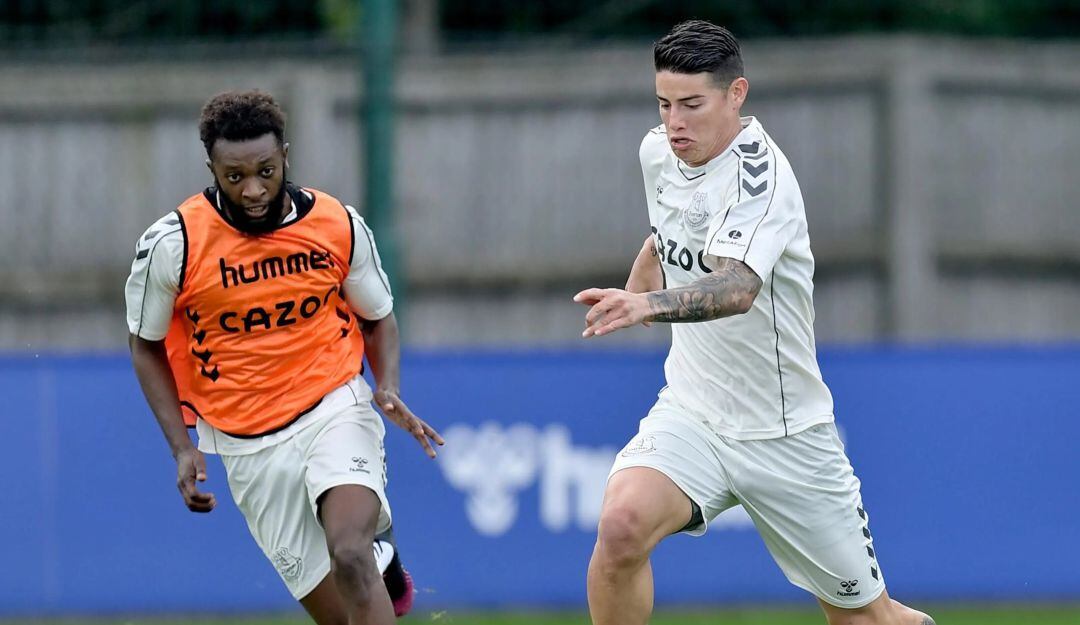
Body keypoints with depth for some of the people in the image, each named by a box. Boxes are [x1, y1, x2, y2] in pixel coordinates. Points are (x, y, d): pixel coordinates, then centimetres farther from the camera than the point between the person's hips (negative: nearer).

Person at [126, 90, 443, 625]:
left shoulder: (339, 226, -6)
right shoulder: (172, 244, -10)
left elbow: (378, 318, 12)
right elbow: (147, 345, 5)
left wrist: (388, 388, -8)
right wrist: (182, 447, -4)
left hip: (335, 409, -1)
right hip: (249, 449, 1)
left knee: (350, 556, -28)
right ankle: (381, 561, 36)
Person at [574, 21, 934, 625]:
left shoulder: (758, 171, -22)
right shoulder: (659, 153, 1)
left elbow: (736, 289, -40)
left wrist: (650, 304, -57)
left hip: (787, 436, -4)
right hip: (691, 413, 4)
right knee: (622, 524, -27)